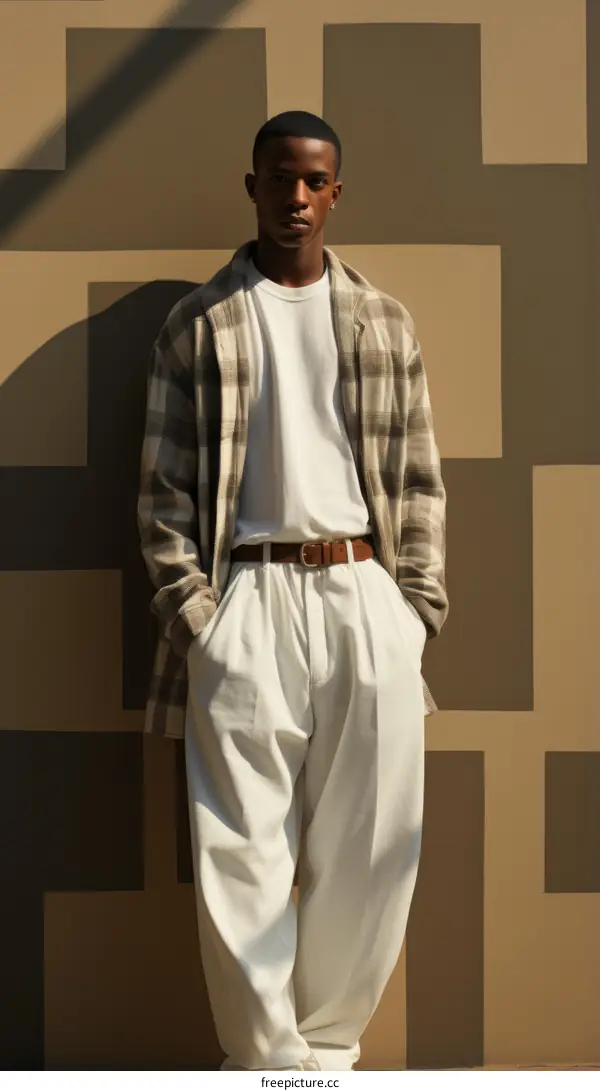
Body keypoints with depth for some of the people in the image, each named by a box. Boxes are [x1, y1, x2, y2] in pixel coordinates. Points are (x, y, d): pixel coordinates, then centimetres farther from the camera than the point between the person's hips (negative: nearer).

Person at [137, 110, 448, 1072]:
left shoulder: (386, 322, 12)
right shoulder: (198, 323, 7)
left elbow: (419, 479, 10)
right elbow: (164, 484, 3)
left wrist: (418, 610, 2)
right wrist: (189, 609, -6)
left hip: (365, 595, 2)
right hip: (246, 599, -2)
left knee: (370, 848, 4)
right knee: (242, 853, 0)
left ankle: (326, 1046, 21)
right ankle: (271, 1062, 14)